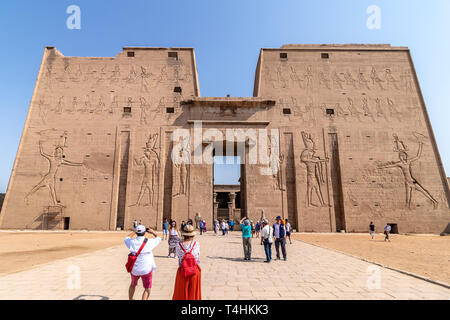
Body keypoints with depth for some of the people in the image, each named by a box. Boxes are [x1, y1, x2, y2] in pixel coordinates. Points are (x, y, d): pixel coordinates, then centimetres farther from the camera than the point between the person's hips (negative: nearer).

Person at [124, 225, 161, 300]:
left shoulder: (132, 242, -10)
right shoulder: (149, 242, -14)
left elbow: (127, 238, 15)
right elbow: (158, 239, 7)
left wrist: (134, 232, 20)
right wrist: (153, 232, 18)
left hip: (134, 269, 3)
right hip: (146, 270, -3)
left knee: (133, 285, 29)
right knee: (147, 289, 12)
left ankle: (130, 299, 46)